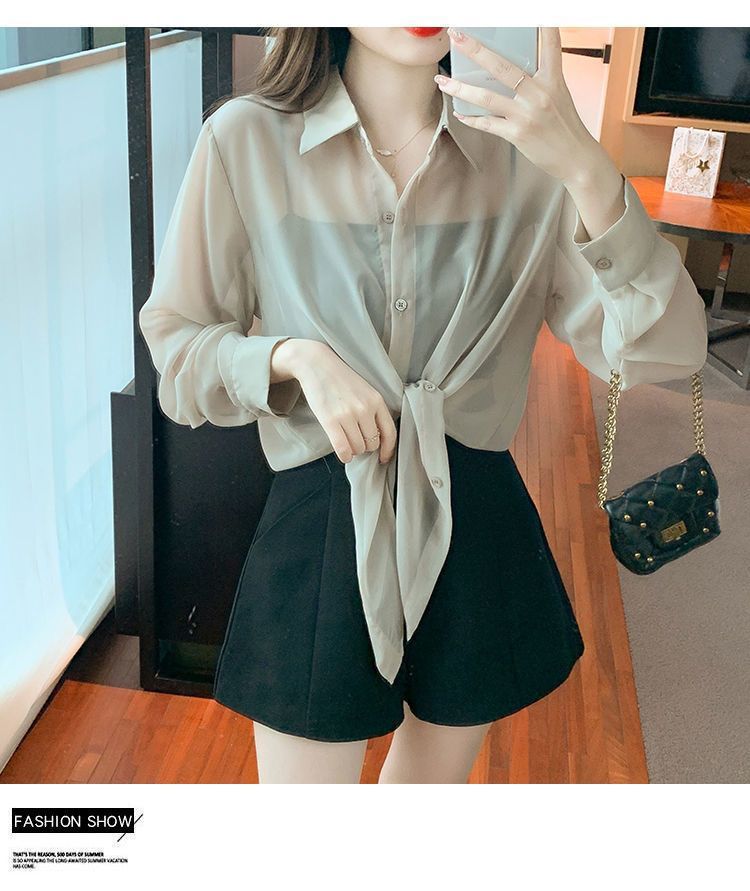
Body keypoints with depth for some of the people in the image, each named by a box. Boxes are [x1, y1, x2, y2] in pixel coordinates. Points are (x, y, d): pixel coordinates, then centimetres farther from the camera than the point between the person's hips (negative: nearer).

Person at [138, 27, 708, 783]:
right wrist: (295, 357, -21)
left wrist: (586, 168, -27)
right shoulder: (246, 140, -8)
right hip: (322, 529, -2)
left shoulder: (521, 152, -5)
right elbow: (174, 346, -1)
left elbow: (665, 349, -13)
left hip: (479, 532, 3)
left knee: (434, 775, 25)